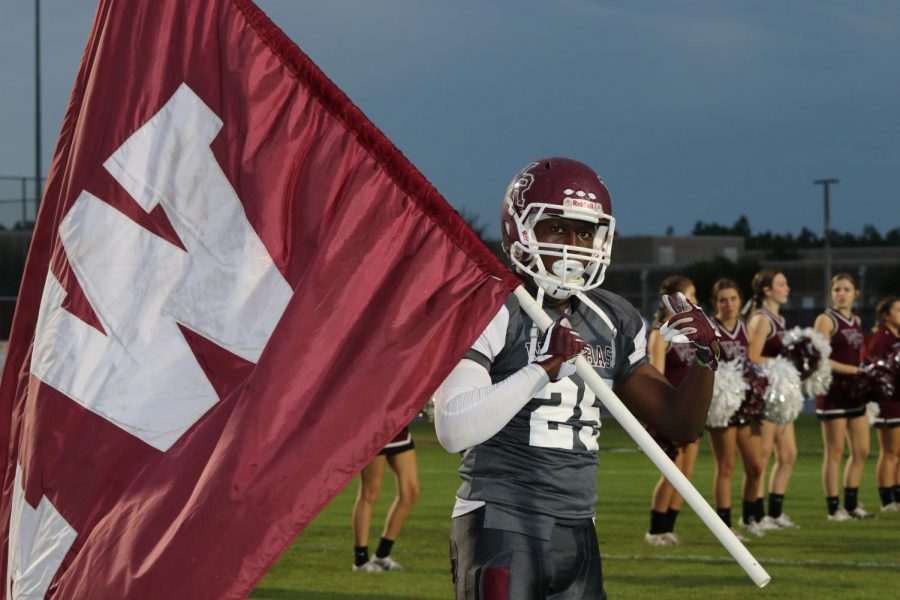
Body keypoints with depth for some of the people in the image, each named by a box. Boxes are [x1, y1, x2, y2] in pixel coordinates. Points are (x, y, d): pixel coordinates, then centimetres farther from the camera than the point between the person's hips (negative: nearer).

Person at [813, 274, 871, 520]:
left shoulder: (856, 321, 14)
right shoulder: (826, 320, -7)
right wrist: (855, 370, -18)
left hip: (854, 391, 7)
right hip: (833, 391, -7)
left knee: (861, 451, 9)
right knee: (834, 452, -3)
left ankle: (851, 504, 19)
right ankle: (833, 508, 2)